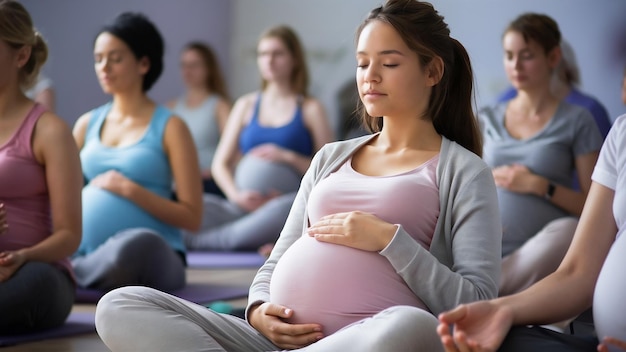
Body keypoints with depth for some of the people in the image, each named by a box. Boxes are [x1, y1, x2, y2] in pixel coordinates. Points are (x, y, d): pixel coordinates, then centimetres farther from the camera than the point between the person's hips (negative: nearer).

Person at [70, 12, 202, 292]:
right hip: (86, 253, 1)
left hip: (152, 257, -1)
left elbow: (192, 217, -4)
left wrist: (130, 190, -12)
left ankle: (74, 273, -13)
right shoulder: (87, 124, 16)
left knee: (137, 243, -39)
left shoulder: (169, 127, 2)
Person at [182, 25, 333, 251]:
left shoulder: (310, 109, 11)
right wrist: (236, 195, -5)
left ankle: (200, 241, -38)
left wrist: (288, 157, -9)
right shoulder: (246, 105, 19)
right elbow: (220, 164, 13)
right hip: (243, 208, 2)